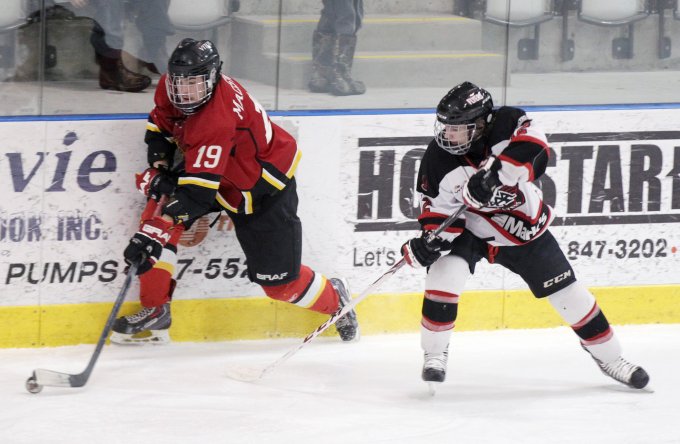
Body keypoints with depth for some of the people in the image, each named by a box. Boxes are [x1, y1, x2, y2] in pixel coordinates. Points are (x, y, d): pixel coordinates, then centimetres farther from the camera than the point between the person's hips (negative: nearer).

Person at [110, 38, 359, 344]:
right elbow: (160, 124, 8)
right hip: (218, 172, 8)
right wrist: (158, 168, -8)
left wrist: (149, 237, -48)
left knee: (278, 280, -3)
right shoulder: (170, 88, -16)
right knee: (159, 210, -13)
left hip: (264, 187, -8)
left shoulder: (216, 121, -40)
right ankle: (155, 311, -3)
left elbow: (196, 193, -44)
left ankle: (335, 298, 30)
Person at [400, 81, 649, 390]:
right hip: (470, 230, 0)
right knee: (444, 275, -24)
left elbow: (533, 145, -41)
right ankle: (435, 354, -7)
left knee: (567, 293, 4)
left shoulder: (506, 123, -24)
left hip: (525, 228, 0)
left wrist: (495, 171, -51)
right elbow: (439, 209, -13)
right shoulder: (438, 160, -20)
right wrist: (429, 239, -30)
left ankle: (608, 357, 20)